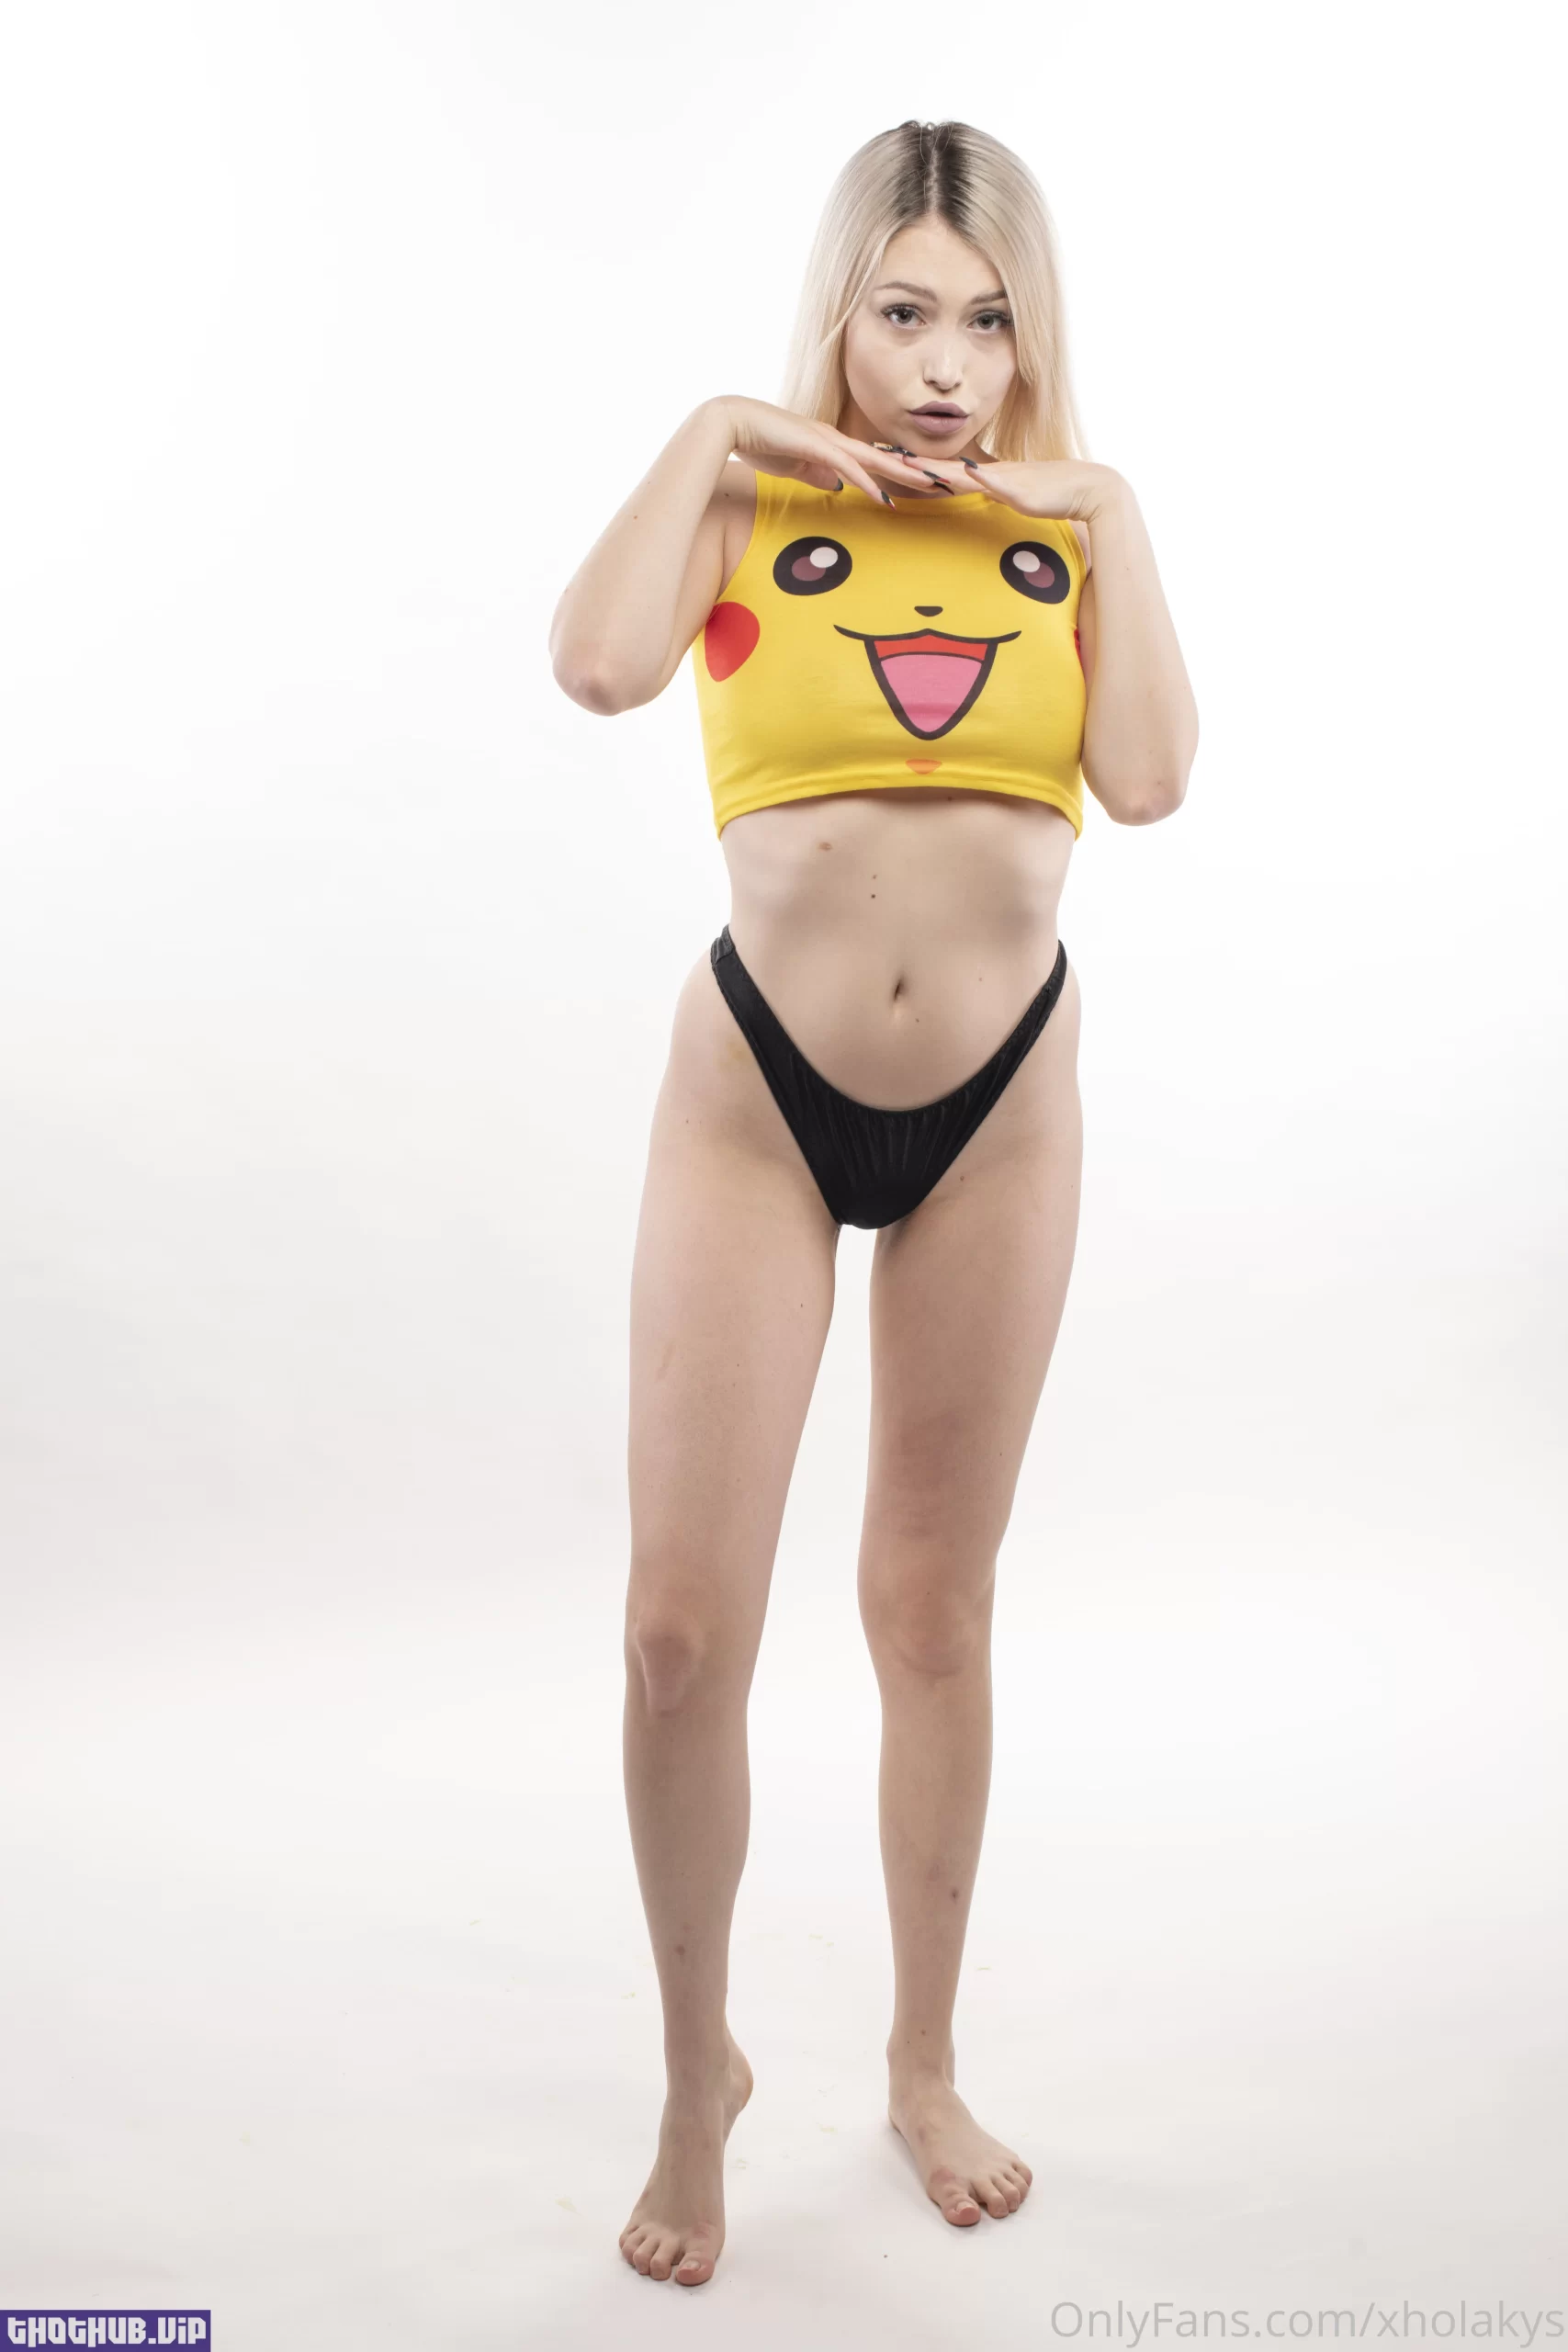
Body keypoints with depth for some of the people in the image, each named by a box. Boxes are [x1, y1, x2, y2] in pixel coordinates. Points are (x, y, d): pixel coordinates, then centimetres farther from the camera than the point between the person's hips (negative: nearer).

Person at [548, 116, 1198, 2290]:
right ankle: (698, 2073, 24)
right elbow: (598, 664, -22)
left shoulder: (1074, 520, 5)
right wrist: (707, 437, -12)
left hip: (999, 1107, 2)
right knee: (682, 1624, -3)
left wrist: (1099, 515, -7)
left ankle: (926, 2064, 34)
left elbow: (1147, 779, -10)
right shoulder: (749, 502, 0)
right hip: (757, 1099, -1)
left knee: (936, 1608, 13)